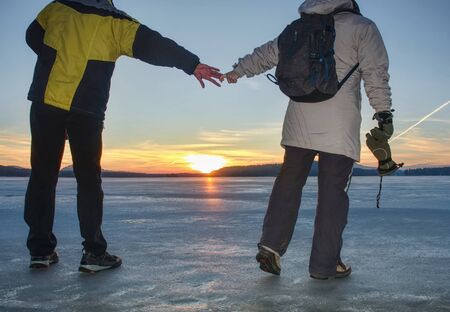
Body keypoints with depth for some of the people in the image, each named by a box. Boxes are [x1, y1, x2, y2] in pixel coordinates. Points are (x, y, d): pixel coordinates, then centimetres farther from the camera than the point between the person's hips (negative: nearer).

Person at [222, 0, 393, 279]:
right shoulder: (363, 27, 6)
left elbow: (268, 53, 21)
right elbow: (375, 72, -3)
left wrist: (238, 71, 31)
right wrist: (384, 112, -1)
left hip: (299, 123, 4)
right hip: (339, 127, -4)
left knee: (289, 183, 11)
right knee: (333, 191, 0)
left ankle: (271, 246, 4)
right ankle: (325, 264, 4)